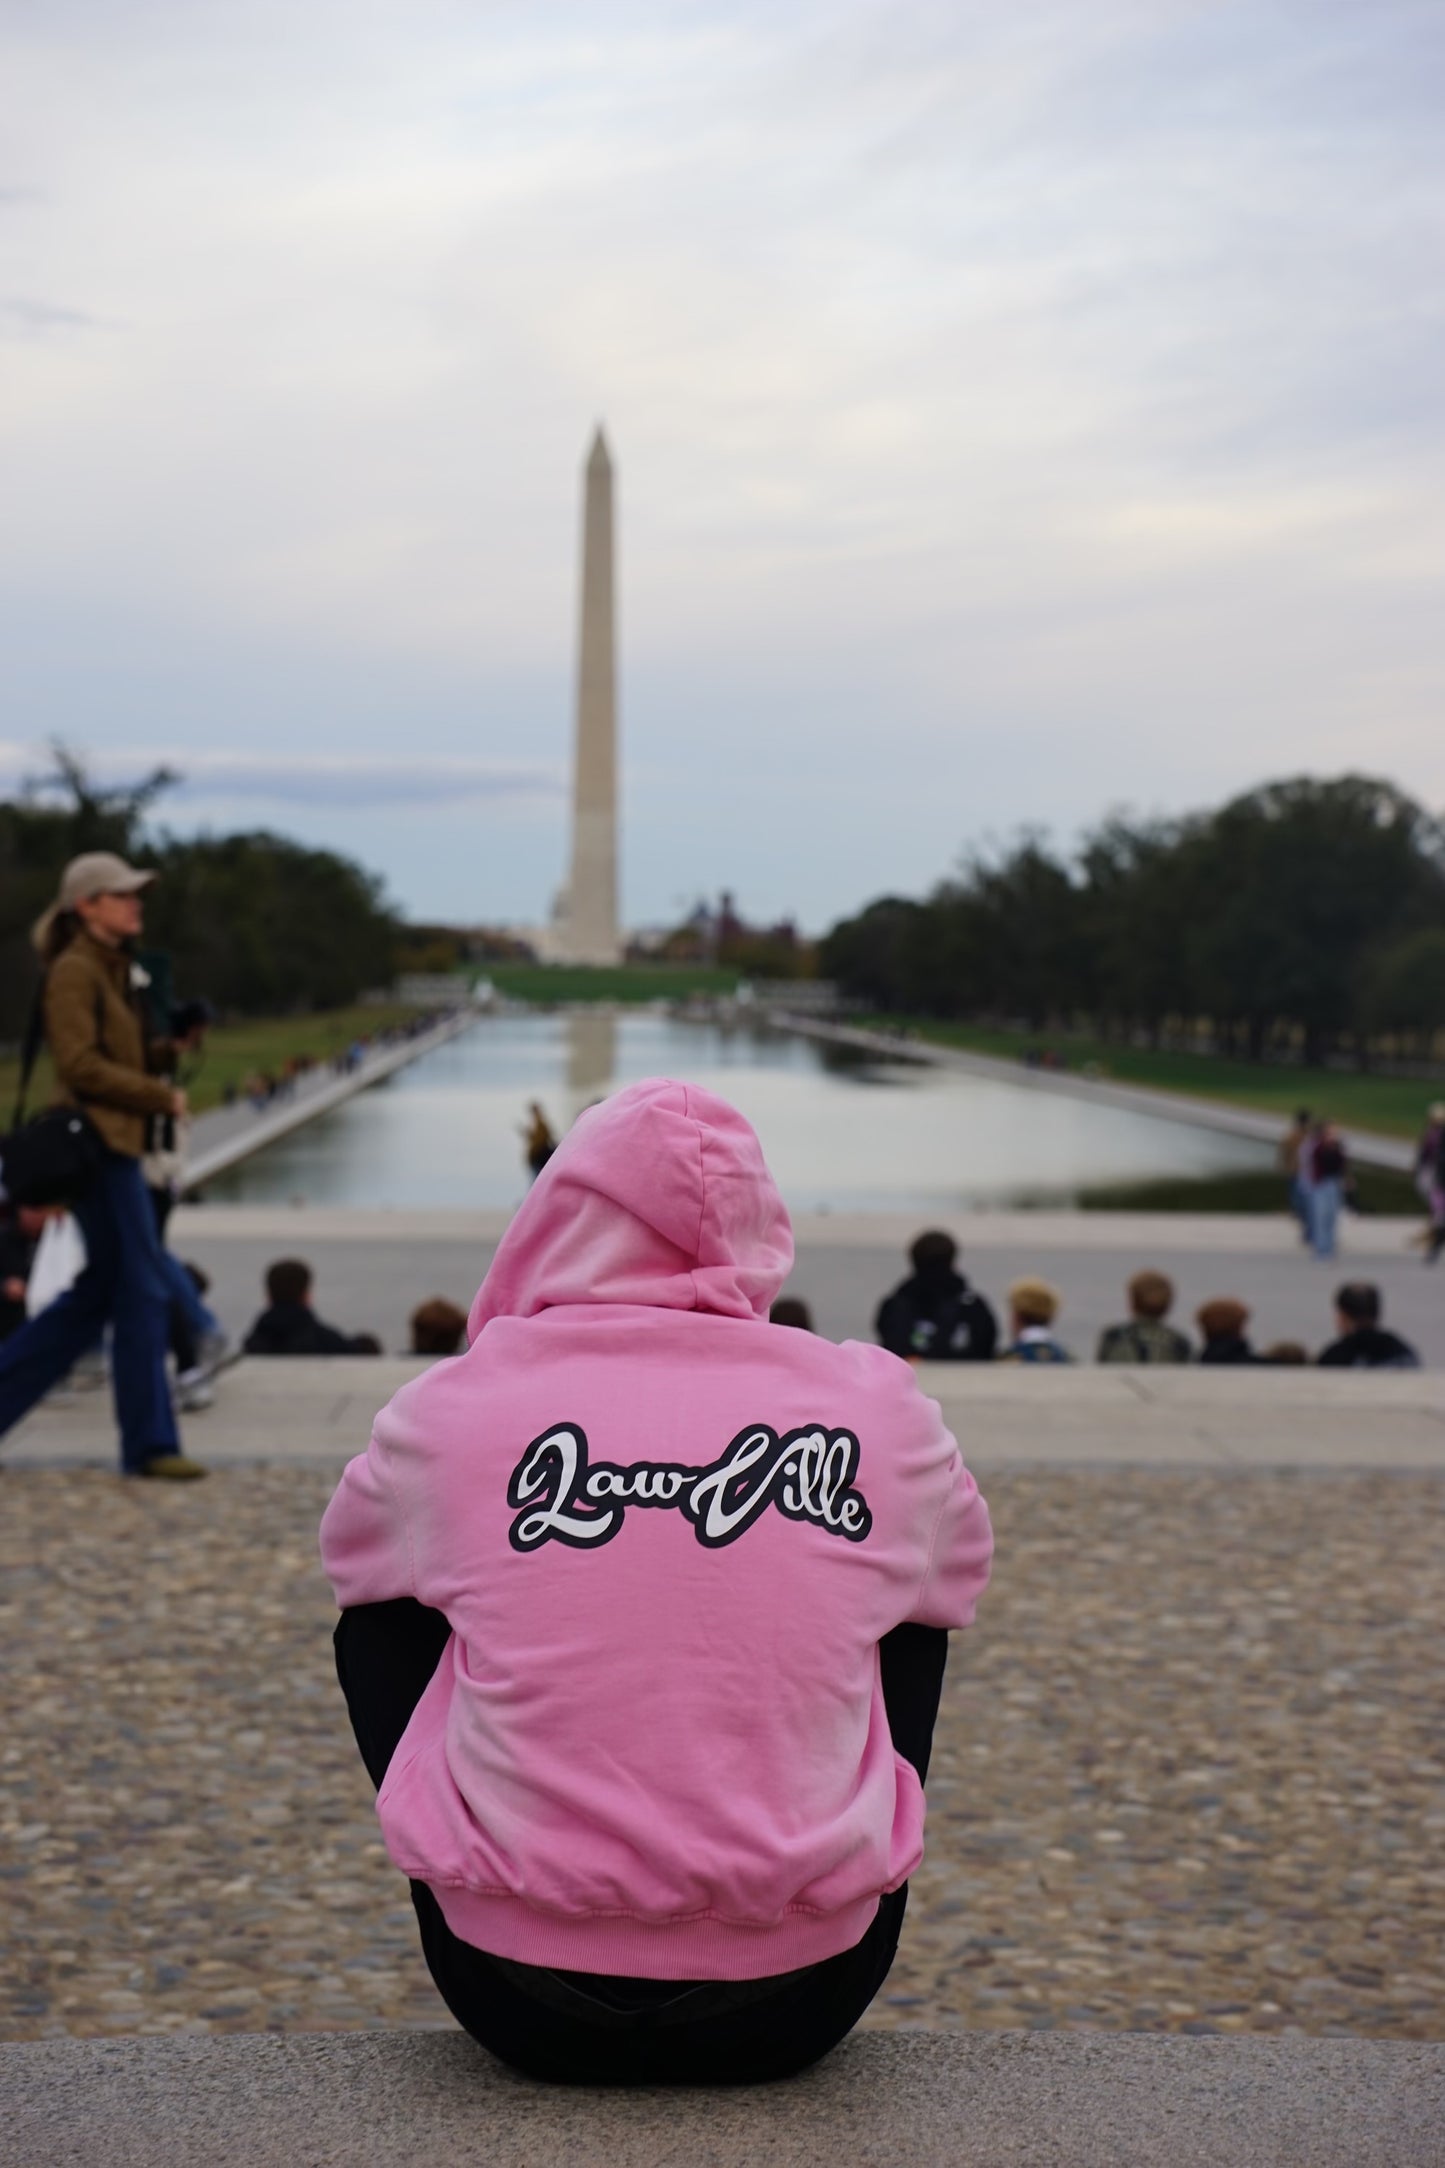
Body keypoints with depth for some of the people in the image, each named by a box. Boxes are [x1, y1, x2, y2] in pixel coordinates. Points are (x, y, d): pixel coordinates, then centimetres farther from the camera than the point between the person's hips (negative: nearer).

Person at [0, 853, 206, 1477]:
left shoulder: (112, 969, 18)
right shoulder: (73, 971, -11)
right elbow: (80, 1065, -19)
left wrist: (169, 1050, 4)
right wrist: (162, 1096, -14)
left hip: (113, 1144, 10)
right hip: (98, 1142, -10)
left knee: (99, 1293, 13)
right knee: (142, 1291, -6)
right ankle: (149, 1443, 0)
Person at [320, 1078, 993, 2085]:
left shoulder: (455, 1407, -5)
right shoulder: (879, 1406, -3)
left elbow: (351, 1559, 16)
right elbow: (956, 1579, 18)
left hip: (526, 2008, 0)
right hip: (794, 2009, 1)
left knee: (380, 1613, 22)